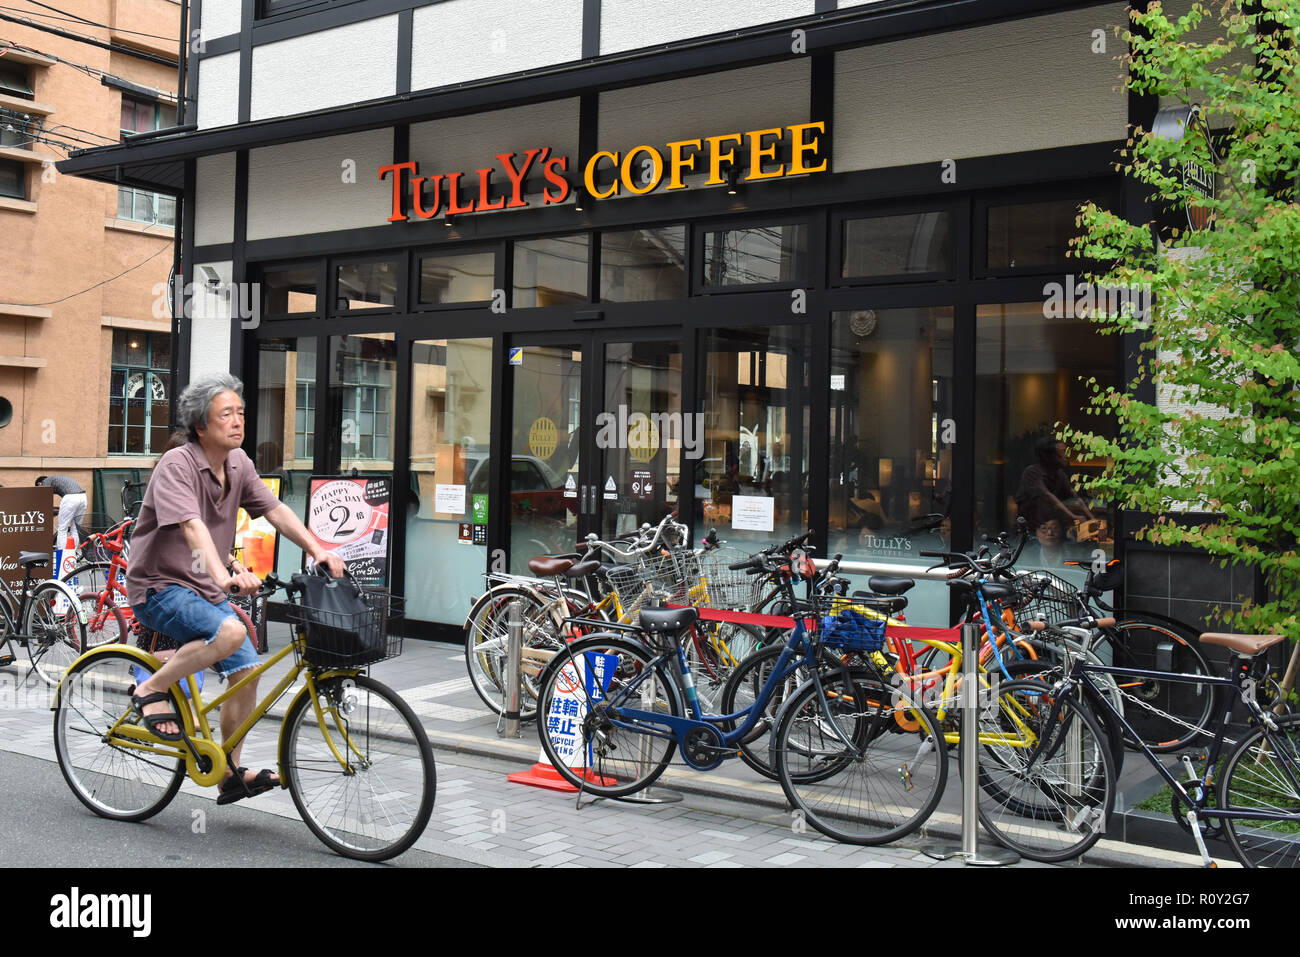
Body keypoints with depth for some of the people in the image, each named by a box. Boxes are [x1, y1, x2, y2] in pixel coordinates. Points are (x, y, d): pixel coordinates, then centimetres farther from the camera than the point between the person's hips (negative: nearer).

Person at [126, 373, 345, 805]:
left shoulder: (238, 463, 4)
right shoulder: (177, 466, -20)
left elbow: (275, 509, 3)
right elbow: (192, 526, -34)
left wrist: (317, 550, -10)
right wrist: (224, 575, -49)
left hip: (205, 588, 8)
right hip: (161, 587, -8)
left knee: (247, 670, 1)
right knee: (230, 632, -32)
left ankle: (231, 775, 14)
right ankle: (152, 690, -10)